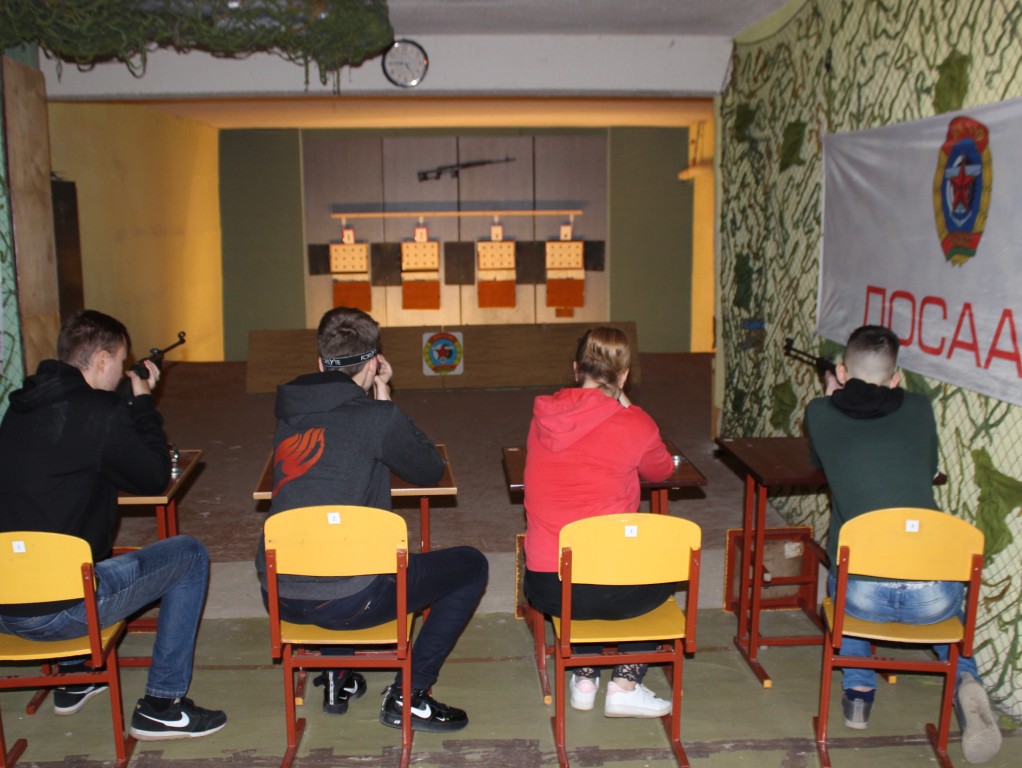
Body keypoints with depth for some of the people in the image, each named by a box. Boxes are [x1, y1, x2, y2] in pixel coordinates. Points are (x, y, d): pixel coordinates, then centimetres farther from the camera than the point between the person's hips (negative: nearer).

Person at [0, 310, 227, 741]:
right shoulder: (101, 413, -15)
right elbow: (155, 479, -2)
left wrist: (133, 407, 17)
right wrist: (144, 403, 6)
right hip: (53, 613, -8)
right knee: (189, 555, 6)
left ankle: (74, 677, 44)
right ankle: (161, 705, 10)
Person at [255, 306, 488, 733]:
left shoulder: (288, 412, 6)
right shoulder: (378, 418, -12)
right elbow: (432, 470, 5)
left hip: (279, 596, 7)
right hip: (344, 601, -7)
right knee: (471, 566, 9)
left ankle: (337, 679, 35)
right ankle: (408, 696, 10)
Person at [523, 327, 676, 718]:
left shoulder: (542, 414, 3)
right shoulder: (634, 424, -9)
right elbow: (662, 470, 13)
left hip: (544, 587, 4)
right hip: (606, 587, -4)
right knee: (664, 571, 28)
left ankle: (584, 678, 32)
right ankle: (626, 685, 21)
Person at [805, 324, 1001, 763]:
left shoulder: (820, 413, 5)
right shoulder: (918, 409, 9)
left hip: (864, 594, 0)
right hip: (931, 593, 1)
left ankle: (858, 691, 27)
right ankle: (965, 680, 10)